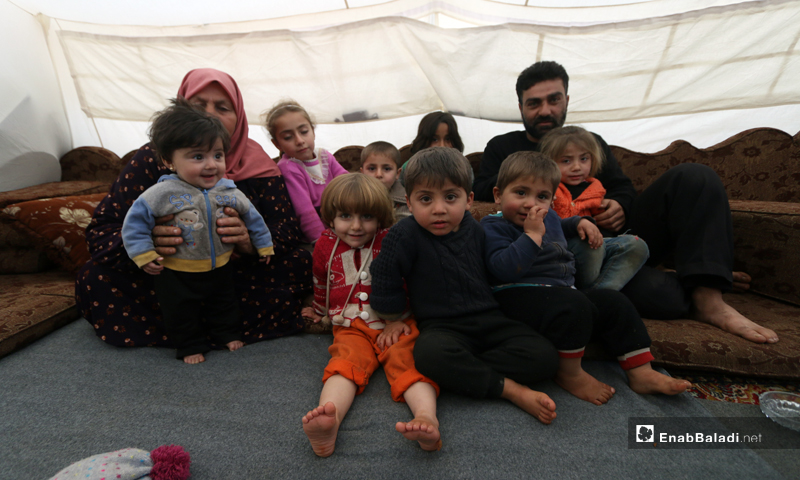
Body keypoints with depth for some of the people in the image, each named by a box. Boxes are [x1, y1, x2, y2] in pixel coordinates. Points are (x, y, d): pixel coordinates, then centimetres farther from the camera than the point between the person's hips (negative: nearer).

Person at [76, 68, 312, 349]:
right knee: (94, 280, -22)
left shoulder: (256, 163, -7)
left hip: (239, 277, 0)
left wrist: (250, 239, -36)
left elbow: (289, 229, -12)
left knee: (301, 265, -23)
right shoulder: (154, 158, -8)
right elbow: (101, 230, -11)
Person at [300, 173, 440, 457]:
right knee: (347, 360, -28)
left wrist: (398, 320, 0)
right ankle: (329, 422, -54)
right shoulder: (325, 246, 8)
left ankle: (427, 418, -50)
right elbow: (321, 285, 27)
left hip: (396, 324, 0)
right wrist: (320, 311, 41)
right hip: (352, 327, 1)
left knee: (406, 360, -28)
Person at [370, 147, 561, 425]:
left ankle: (463, 374, -19)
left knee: (544, 357, -17)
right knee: (431, 354, -40)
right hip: (441, 327, -4)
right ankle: (513, 391, -24)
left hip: (489, 321, 5)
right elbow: (385, 280, -3)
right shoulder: (405, 235, -9)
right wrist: (394, 321, 2)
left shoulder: (475, 230, 5)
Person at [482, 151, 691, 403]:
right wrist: (532, 234, -23)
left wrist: (580, 222, 27)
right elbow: (506, 269, -26)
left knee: (614, 303, 0)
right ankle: (569, 374, -12)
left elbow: (560, 226, 47)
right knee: (574, 306, -33)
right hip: (520, 296, -9)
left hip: (563, 290, 9)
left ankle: (641, 373, 6)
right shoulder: (493, 226, -9)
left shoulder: (549, 217, 19)